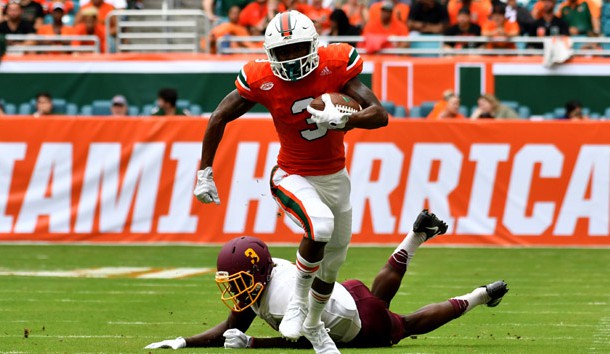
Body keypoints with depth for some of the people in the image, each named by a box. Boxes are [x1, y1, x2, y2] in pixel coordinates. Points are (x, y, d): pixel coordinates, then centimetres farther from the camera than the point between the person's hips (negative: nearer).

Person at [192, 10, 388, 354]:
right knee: (321, 224, -34)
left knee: (333, 260, 18)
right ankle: (299, 300, -11)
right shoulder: (262, 80, -19)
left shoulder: (335, 65, -18)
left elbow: (380, 115, -21)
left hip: (335, 177, 4)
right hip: (294, 177, -4)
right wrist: (205, 173, -4)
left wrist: (344, 120, -41)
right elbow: (219, 119, -5)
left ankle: (314, 325, 46)